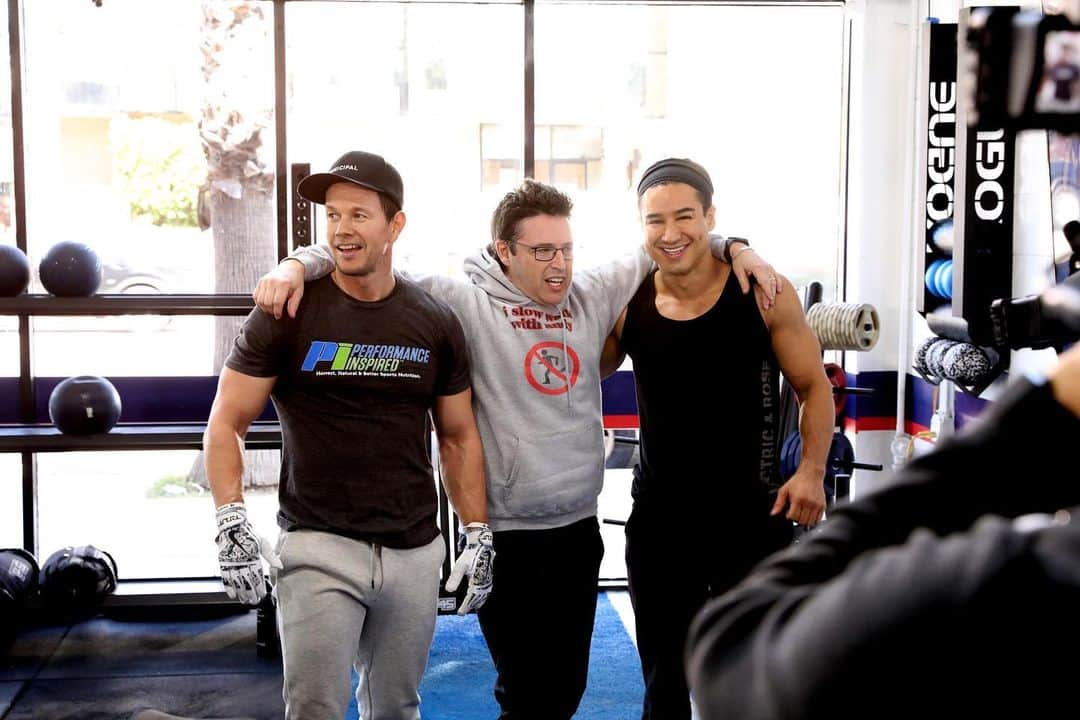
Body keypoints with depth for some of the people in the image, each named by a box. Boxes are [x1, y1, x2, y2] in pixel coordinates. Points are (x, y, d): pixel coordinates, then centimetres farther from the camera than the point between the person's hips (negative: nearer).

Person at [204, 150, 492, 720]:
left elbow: (458, 436, 12)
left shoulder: (436, 323, 5)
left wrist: (478, 533, 7)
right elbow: (226, 424, -3)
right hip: (318, 547, -3)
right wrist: (230, 522, -15)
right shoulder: (286, 315, -4)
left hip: (414, 550, 3)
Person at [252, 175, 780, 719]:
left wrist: (730, 247, 3)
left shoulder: (594, 296, 6)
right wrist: (300, 264, -22)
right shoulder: (464, 305, -9)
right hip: (504, 535, -5)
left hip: (580, 527, 5)